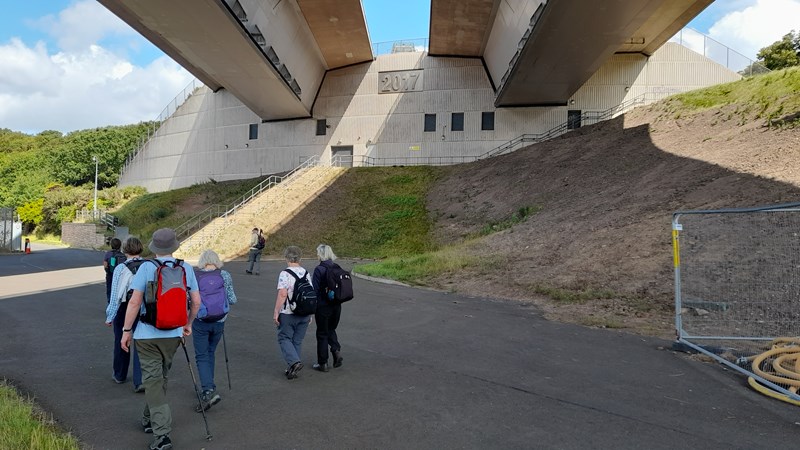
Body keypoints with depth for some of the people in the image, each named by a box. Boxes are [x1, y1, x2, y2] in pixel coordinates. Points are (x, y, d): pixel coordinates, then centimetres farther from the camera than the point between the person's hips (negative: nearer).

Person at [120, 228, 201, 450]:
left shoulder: (146, 267, -11)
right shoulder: (186, 268, -1)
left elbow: (134, 302, -12)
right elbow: (196, 302, 2)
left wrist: (126, 330, -2)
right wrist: (188, 324, 18)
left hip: (148, 334, -3)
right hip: (174, 333, 3)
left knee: (153, 379, 2)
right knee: (161, 376, 22)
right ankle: (149, 419, 38)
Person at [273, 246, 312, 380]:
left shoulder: (285, 274, -13)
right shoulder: (306, 273, 7)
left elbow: (282, 294, -21)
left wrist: (276, 312, -13)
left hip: (288, 314, -5)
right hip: (304, 313, 6)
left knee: (284, 338, 7)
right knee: (297, 341, 13)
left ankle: (294, 362, -12)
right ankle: (292, 369, 19)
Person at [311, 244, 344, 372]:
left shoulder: (319, 269, -15)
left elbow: (315, 290, -15)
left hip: (323, 306, -5)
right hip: (336, 305, 6)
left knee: (322, 334, 7)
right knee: (331, 329, 24)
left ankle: (323, 363, 15)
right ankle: (336, 350, 3)